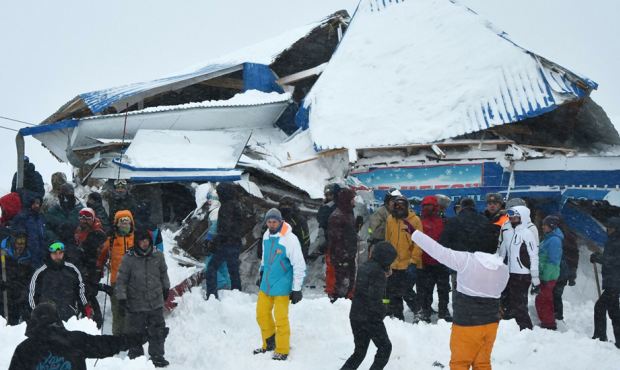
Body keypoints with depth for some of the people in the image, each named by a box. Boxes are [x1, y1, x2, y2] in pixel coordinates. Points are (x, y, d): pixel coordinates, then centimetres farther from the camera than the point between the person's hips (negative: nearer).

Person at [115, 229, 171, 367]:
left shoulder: (158, 255, -2)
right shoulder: (128, 258, -12)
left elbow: (163, 273, 16)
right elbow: (121, 279, -7)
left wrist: (165, 288, 24)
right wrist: (121, 297, -11)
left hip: (156, 303, 3)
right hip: (135, 304, -3)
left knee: (158, 331, 10)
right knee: (136, 332, 8)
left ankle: (157, 356, 26)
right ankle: (135, 357, 24)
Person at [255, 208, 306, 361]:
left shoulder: (290, 239, -20)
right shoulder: (266, 236, 1)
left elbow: (299, 266, -17)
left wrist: (296, 289, -16)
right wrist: (262, 274, 26)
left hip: (281, 287, -7)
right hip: (266, 285, 7)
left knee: (280, 319, 0)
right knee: (261, 314, 14)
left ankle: (282, 351, 15)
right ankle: (269, 344, 33)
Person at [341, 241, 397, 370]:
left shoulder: (364, 267, 8)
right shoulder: (378, 272, -16)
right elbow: (375, 297, -22)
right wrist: (381, 313, -7)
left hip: (355, 316, 8)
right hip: (371, 318, -7)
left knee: (359, 351, 16)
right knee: (385, 347, 9)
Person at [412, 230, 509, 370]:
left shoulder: (466, 260, -19)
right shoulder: (503, 269, -1)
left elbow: (438, 251, -16)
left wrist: (415, 234, -5)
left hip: (467, 323, -5)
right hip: (491, 323, 5)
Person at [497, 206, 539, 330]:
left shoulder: (527, 233, -10)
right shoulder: (507, 233, 10)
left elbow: (534, 257, -12)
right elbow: (502, 253, 17)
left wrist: (535, 279, -14)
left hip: (522, 275, -7)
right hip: (509, 274, 7)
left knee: (519, 305, -6)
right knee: (510, 304, 13)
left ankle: (526, 329, 5)